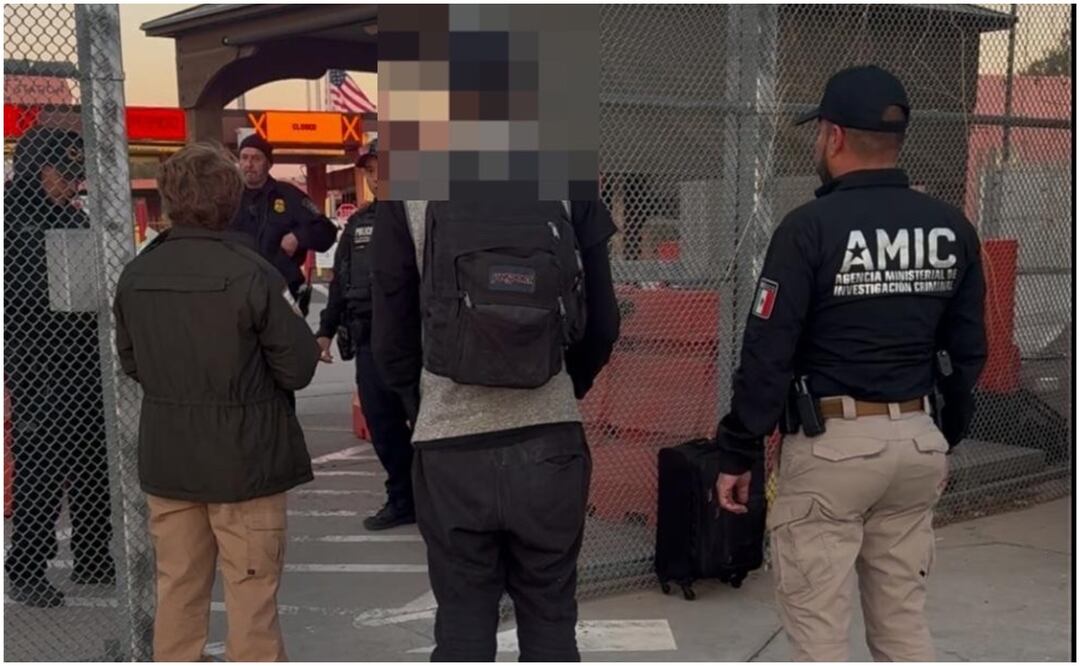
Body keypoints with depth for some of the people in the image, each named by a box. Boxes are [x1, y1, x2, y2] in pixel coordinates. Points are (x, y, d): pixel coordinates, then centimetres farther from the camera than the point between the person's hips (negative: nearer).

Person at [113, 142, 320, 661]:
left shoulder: (135, 275, -2)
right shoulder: (252, 274, -18)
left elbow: (130, 364, 8)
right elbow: (299, 369, -14)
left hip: (167, 457, 5)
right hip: (243, 457, -5)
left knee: (177, 589, 17)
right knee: (251, 594, 6)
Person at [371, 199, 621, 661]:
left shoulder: (408, 192, -4)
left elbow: (391, 336, 0)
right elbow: (601, 323, 3)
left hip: (451, 446, -1)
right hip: (550, 441, 1)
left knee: (462, 628, 11)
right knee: (551, 624, 14)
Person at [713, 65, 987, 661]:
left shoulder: (811, 227, -12)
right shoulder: (953, 229, 6)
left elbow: (768, 354, -13)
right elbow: (967, 351, 11)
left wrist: (736, 455, -5)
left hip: (831, 445, -6)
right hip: (916, 441, 6)